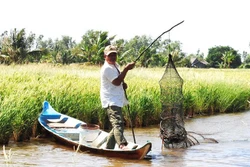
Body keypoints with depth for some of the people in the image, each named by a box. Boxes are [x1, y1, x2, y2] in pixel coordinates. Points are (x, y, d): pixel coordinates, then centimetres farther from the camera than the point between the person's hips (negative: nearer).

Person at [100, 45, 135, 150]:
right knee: (117, 123, -27)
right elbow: (116, 82, -21)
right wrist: (126, 69, -20)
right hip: (111, 102, -10)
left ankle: (108, 148, 23)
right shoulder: (107, 68, -13)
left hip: (117, 101, 10)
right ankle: (122, 144, -44)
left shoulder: (116, 65, 17)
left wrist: (123, 84, 8)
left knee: (117, 125, 15)